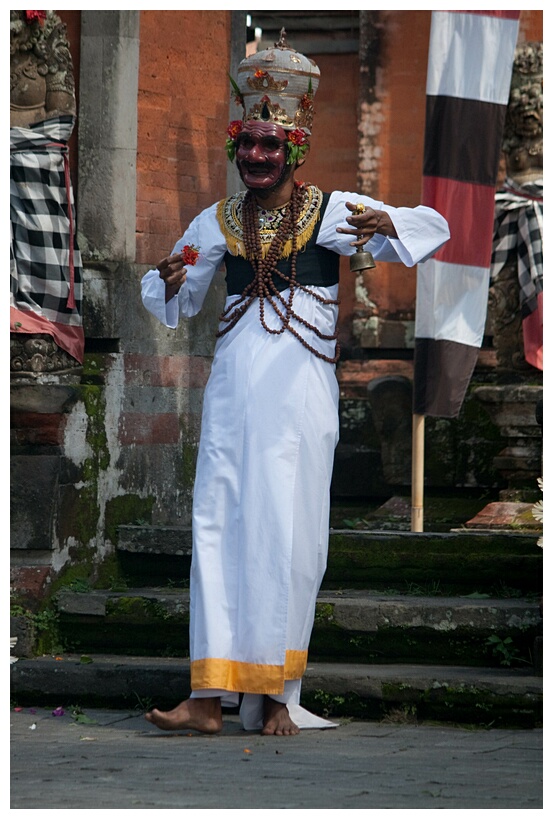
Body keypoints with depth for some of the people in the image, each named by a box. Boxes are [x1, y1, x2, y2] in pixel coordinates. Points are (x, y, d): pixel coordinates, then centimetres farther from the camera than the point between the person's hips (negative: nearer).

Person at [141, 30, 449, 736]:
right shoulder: (216, 223, 12)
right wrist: (169, 282, -3)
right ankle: (209, 697, -3)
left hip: (300, 393, -3)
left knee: (287, 536, -2)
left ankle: (276, 696, 6)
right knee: (217, 528, -3)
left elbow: (433, 228, -4)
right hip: (232, 390, 3)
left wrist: (384, 224, -26)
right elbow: (176, 306, 22)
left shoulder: (331, 212, 2)